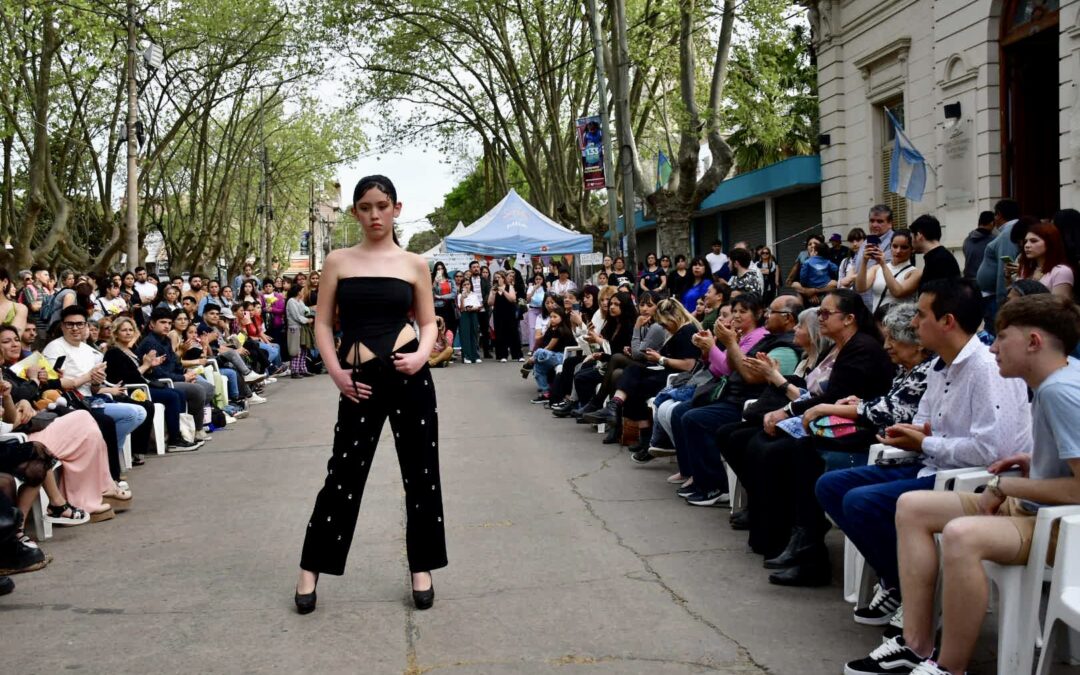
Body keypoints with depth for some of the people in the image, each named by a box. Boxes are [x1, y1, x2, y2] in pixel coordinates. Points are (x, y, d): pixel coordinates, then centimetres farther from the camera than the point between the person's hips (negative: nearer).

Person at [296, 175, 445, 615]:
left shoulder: (413, 264, 6)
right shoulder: (338, 261, 5)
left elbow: (429, 322, 9)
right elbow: (323, 322, 6)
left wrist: (423, 355, -10)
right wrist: (335, 371, -6)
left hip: (409, 375, 1)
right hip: (361, 380, -1)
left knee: (420, 473, 6)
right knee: (344, 474, 1)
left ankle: (421, 568, 21)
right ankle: (311, 569, 17)